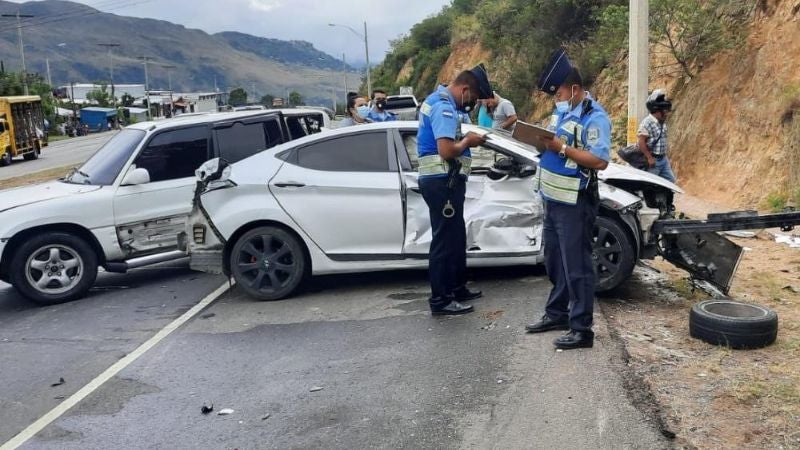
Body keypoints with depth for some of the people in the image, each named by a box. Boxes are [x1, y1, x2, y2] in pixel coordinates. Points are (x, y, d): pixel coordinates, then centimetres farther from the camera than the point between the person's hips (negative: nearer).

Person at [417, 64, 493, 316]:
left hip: (444, 180, 11)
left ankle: (457, 288, 31)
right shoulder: (444, 107, -18)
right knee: (445, 240, -5)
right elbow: (446, 150, -27)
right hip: (443, 181, -11)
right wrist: (468, 141, -9)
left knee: (456, 237, 19)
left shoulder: (440, 101, 16)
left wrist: (467, 136, 8)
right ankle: (440, 301, 2)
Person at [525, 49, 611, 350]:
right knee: (554, 261, 18)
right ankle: (557, 313, 32)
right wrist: (539, 139, 1)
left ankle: (581, 329, 5)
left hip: (575, 203, -9)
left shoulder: (595, 117, -14)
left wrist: (561, 147, -24)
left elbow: (600, 161, -22)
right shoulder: (562, 110, 13)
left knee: (576, 266, -3)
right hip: (553, 199, 9)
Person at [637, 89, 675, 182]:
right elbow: (641, 142, -22)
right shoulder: (647, 123, -18)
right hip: (653, 160, -9)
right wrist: (649, 158, -21)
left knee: (670, 180, 11)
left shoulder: (663, 122, 11)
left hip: (664, 159, 9)